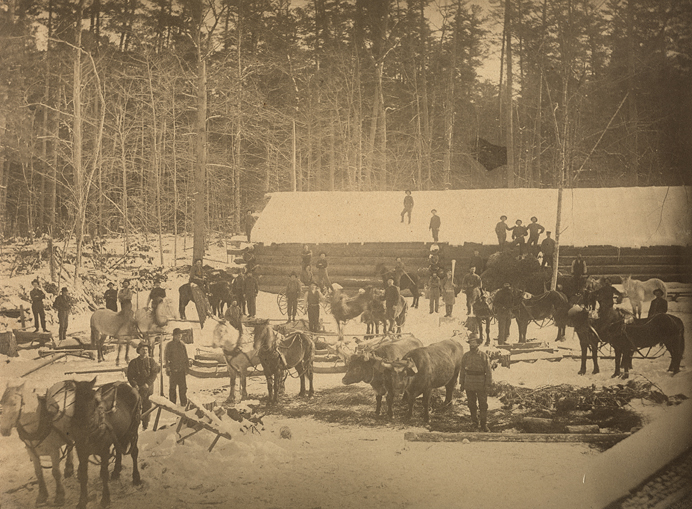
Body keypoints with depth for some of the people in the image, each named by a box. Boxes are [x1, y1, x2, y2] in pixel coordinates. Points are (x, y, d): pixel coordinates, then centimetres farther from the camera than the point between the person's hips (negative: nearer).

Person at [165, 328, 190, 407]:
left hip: (182, 370, 3)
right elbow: (165, 357, 0)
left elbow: (186, 357, 18)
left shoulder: (183, 345, 11)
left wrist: (187, 368, 14)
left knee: (183, 387, 3)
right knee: (172, 387, 2)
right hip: (173, 370, -3)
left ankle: (184, 403, 11)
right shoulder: (169, 345, 0)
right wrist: (167, 368, -6)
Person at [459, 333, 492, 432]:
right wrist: (461, 383, 7)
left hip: (481, 384, -2)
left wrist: (488, 384, -8)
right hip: (469, 385, 2)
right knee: (472, 405, 8)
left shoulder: (484, 356, -3)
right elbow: (462, 370, 10)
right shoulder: (466, 356, 5)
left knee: (483, 405, -1)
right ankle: (475, 423, 21)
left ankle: (484, 426, 5)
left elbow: (488, 371, -3)